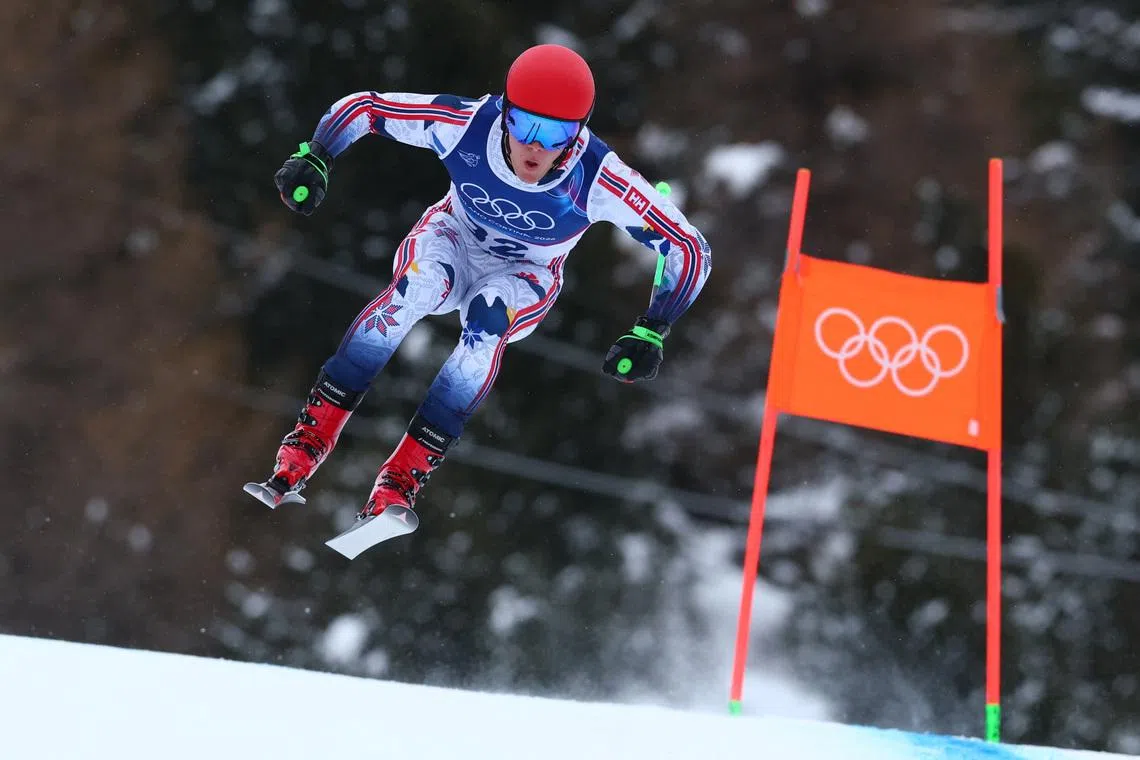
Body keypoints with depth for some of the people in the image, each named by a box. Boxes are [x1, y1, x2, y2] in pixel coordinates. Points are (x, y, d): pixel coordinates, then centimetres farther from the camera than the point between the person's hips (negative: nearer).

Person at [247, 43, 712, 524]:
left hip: (526, 276, 0)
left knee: (486, 323, -36)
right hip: (454, 238, 1)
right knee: (412, 289, -34)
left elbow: (689, 249, -25)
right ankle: (308, 440, -32)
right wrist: (313, 160, -32)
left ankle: (404, 477, -32)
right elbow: (362, 107, -16)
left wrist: (650, 335, -33)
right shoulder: (467, 125, -30)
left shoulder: (597, 180, -33)